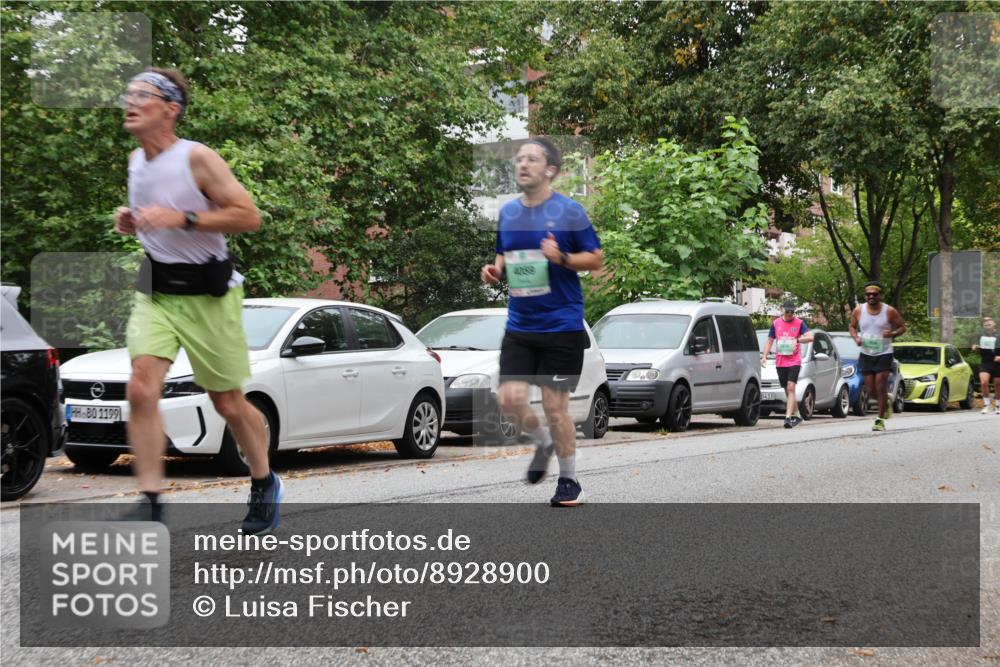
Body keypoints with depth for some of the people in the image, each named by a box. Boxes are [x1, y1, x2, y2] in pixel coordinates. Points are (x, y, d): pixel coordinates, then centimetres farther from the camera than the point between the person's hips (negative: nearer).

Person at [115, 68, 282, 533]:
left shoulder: (198, 158, -14)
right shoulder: (136, 161, 7)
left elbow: (248, 216, -18)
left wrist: (180, 219, -26)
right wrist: (130, 221, 2)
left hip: (208, 293, -5)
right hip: (156, 290, 5)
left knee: (228, 404, 7)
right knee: (141, 390, -16)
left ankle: (265, 484, 32)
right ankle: (150, 504, -13)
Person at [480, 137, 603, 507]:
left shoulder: (569, 211, -7)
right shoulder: (507, 212, 8)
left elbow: (596, 258, -3)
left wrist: (562, 258, -20)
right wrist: (495, 269, 0)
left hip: (562, 325, -5)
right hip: (520, 324, 5)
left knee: (554, 405, -2)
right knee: (509, 398, -6)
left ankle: (569, 481, 16)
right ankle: (543, 443, 26)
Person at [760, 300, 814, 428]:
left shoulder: (799, 323, 1)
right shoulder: (776, 323, 9)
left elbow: (810, 337, -10)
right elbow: (769, 342, 15)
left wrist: (797, 340, -23)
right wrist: (764, 357, 4)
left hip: (794, 361, -4)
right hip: (780, 363, 4)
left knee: (791, 388, -15)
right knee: (787, 390, 10)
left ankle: (788, 417, -21)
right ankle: (797, 415, 25)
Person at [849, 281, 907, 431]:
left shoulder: (889, 311, -7)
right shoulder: (858, 311, 0)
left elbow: (903, 327, 1)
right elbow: (852, 326, 14)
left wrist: (893, 334, -20)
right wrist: (856, 337, -7)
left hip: (884, 353, -3)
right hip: (866, 354, 3)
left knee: (880, 386, -10)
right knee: (870, 390, 6)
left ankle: (880, 420, -2)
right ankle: (886, 401, 38)